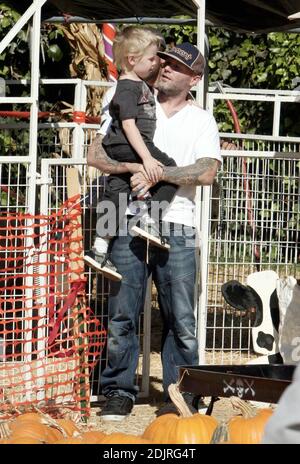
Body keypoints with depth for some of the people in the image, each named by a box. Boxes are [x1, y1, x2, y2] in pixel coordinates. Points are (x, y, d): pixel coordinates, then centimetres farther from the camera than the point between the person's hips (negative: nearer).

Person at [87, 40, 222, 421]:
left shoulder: (201, 121, 10)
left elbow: (206, 173, -6)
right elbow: (95, 154, 2)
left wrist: (158, 174, -15)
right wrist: (131, 167, -15)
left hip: (175, 228, -1)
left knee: (181, 318, -2)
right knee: (121, 314, 1)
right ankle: (119, 393, 9)